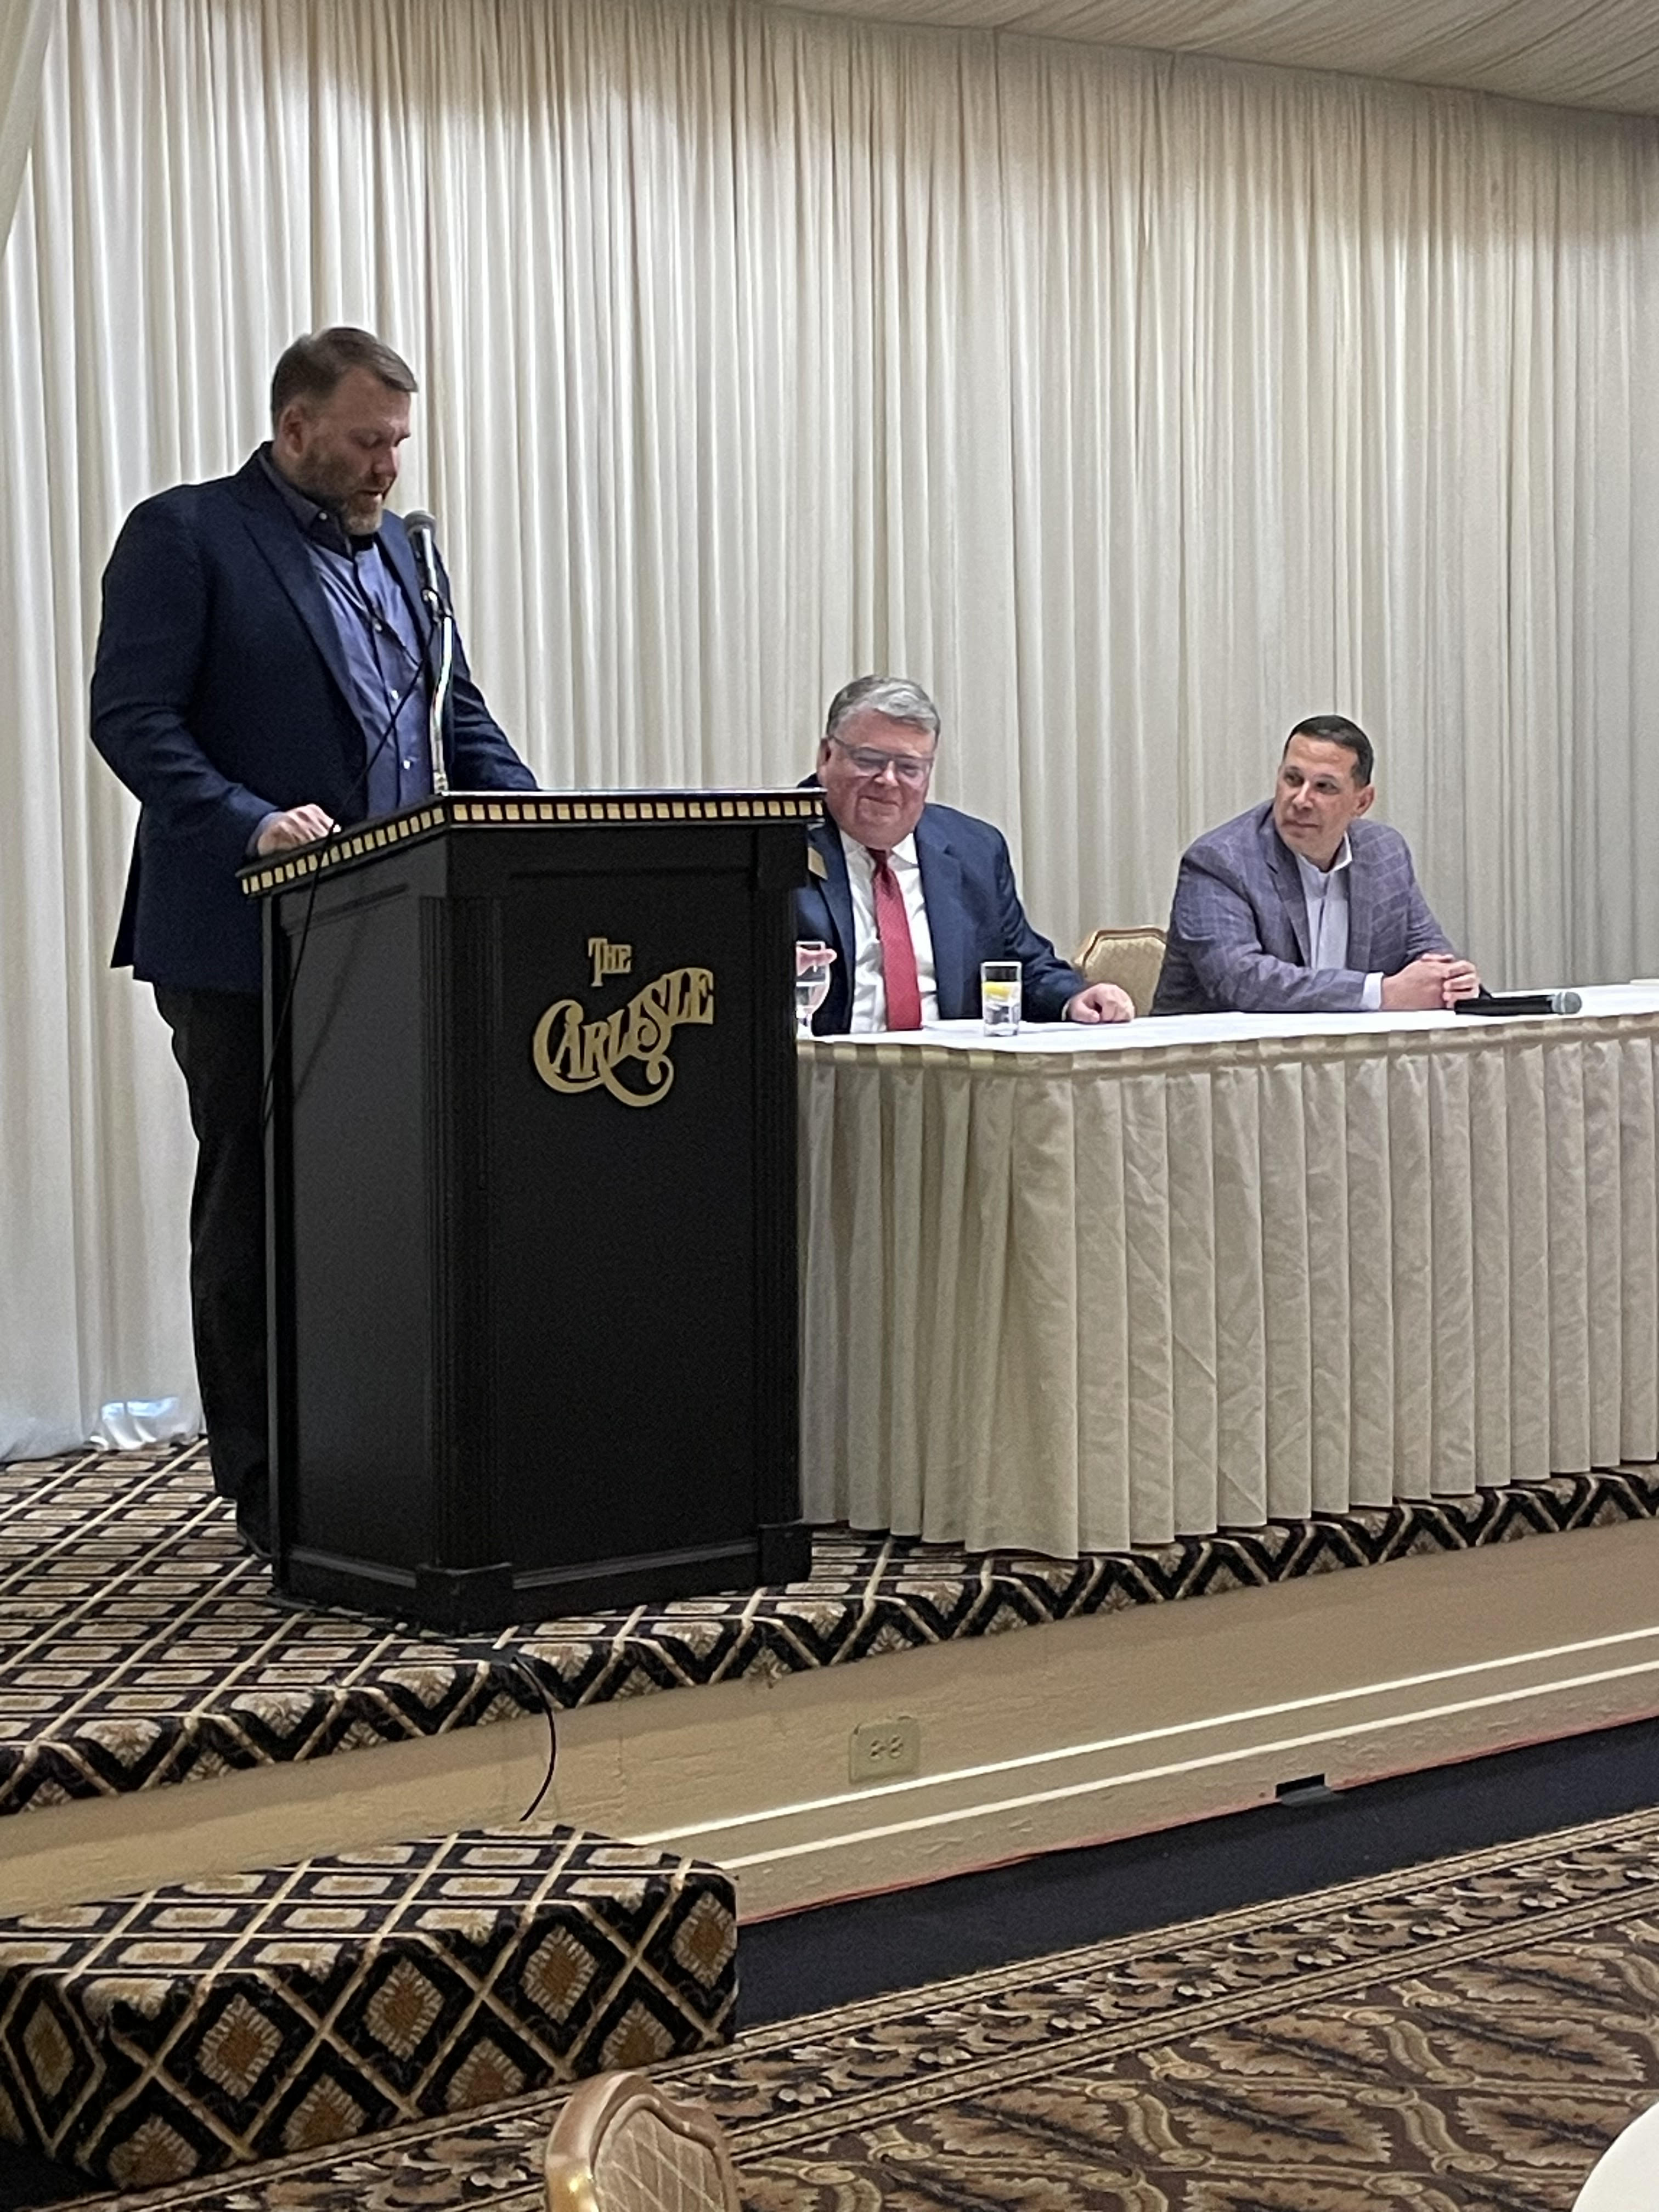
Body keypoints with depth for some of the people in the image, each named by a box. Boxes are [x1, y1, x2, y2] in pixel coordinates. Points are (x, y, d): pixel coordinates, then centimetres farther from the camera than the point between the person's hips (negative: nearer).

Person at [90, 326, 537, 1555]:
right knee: (254, 1212, 3)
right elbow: (132, 717, -12)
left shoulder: (396, 551, 16)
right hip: (242, 940, -6)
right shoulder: (185, 536, -4)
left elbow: (456, 714, 19)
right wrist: (254, 825, -25)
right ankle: (267, 1491, 11)